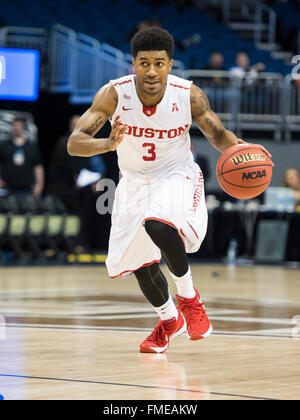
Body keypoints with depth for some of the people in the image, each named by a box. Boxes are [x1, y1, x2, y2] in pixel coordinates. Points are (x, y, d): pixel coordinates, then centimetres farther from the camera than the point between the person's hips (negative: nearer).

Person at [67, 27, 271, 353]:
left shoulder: (189, 95, -20)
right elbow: (74, 143, -28)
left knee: (158, 225, -33)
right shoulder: (114, 94, -22)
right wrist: (107, 144, -50)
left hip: (177, 176, -3)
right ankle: (169, 320, 41)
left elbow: (218, 135, -4)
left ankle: (188, 298, -9)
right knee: (140, 263, 11)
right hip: (134, 182, 3)